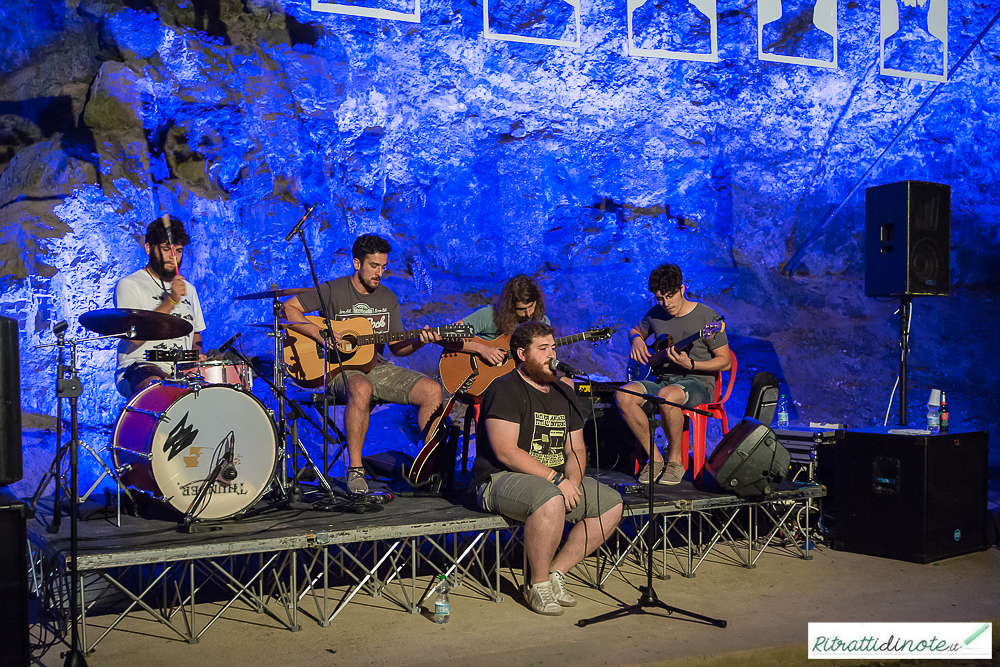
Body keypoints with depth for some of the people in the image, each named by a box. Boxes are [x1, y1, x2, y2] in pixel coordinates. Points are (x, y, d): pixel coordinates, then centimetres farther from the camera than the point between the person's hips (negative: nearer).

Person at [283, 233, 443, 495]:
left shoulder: (387, 298, 12)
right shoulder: (333, 291, -4)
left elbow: (397, 347, 14)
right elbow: (288, 308, -10)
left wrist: (419, 341, -7)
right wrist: (321, 335, -20)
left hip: (377, 367, 6)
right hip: (340, 369, -5)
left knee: (432, 390, -15)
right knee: (361, 390, -42)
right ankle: (355, 470, -30)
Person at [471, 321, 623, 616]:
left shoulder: (563, 393, 14)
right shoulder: (505, 390, -10)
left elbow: (576, 449, 14)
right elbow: (505, 451, -20)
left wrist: (572, 481, -9)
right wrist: (557, 479, -22)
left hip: (556, 482, 8)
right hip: (500, 481, -8)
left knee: (611, 502, -7)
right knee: (551, 502, -37)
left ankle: (556, 572, -1)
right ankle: (538, 584, -15)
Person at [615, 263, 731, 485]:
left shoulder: (707, 317, -7)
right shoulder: (655, 314, 8)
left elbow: (725, 361, -6)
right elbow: (636, 330, 30)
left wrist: (690, 365, -21)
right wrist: (636, 339, 4)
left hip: (698, 382, -5)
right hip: (663, 380, 5)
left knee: (667, 395, -40)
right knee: (623, 395, -25)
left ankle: (676, 459, -17)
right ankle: (654, 457, -12)